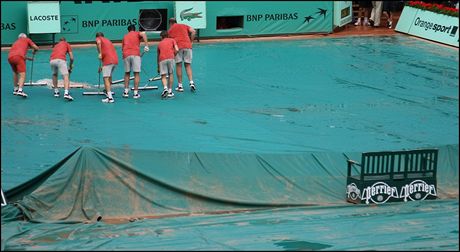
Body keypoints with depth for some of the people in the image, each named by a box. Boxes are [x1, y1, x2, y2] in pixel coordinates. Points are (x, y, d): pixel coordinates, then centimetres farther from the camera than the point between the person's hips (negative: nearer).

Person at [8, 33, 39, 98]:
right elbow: (36, 48, 17)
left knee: (15, 72, 27)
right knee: (22, 75, -9)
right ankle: (20, 90, -28)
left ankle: (15, 89, 31)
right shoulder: (27, 39, 24)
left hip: (10, 57, 6)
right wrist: (34, 52, 40)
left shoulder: (16, 42, 38)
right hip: (18, 57, -6)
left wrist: (28, 58, 59)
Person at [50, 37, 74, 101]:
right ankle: (66, 93, -30)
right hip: (60, 59, -4)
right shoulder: (67, 44, 27)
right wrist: (71, 66, 36)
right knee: (65, 76, -9)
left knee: (54, 74, 30)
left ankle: (56, 91, 30)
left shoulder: (56, 45, 38)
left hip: (52, 60, 4)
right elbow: (71, 57, 19)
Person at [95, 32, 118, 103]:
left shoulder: (98, 38, 10)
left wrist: (100, 53, -16)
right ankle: (108, 91, 44)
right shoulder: (108, 40, 31)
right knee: (109, 76, 28)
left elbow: (98, 42, -18)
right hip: (115, 60, 8)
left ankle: (110, 97, -18)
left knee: (106, 78, -8)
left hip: (108, 61, -8)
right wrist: (102, 66, 43)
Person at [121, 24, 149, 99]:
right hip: (135, 55, -3)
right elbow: (143, 34, -7)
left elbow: (122, 48, 28)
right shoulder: (137, 33, 15)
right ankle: (135, 93, -1)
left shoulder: (125, 36, 26)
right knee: (136, 74, 2)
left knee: (127, 73, 16)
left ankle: (126, 91, 11)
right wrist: (146, 45, -13)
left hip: (126, 55, 3)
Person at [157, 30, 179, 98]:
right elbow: (176, 50, 6)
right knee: (171, 74, 13)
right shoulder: (172, 40, 22)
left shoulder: (159, 43, 28)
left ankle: (165, 88, -23)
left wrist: (158, 67, 45)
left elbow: (158, 56, 35)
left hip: (162, 59, 1)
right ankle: (170, 91, 9)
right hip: (170, 58, -1)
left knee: (163, 76, 3)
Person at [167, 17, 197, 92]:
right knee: (188, 65, 8)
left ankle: (180, 86, 5)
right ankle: (191, 83, -7)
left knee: (178, 65, 5)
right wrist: (190, 42, 12)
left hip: (178, 47, -2)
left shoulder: (170, 30, 19)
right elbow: (193, 32, 7)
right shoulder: (184, 26, 23)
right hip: (187, 46, 2)